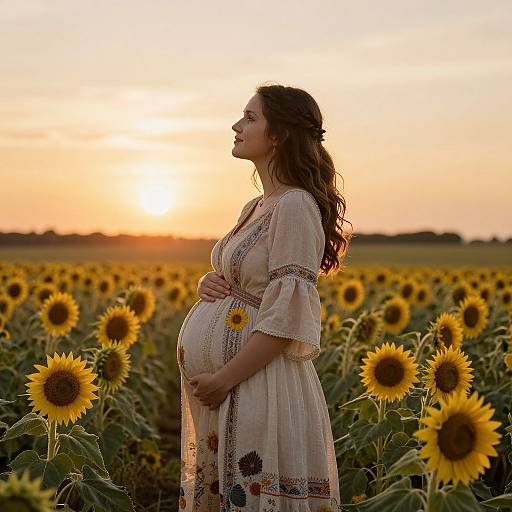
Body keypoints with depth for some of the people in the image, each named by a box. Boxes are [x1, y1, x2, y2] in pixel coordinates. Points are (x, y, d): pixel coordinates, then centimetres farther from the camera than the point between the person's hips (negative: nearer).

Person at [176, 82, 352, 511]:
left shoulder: (295, 206, -14)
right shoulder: (255, 208, 15)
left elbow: (286, 318, -19)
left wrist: (225, 378, -19)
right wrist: (209, 283, 3)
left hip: (258, 388, -9)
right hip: (220, 385, 9)